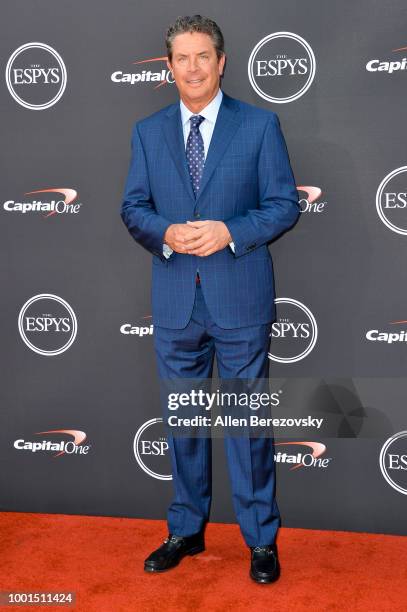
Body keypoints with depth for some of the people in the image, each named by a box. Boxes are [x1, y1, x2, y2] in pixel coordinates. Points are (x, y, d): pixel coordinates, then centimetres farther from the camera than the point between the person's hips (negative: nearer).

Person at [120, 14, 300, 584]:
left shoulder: (260, 124, 0)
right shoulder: (147, 131, 9)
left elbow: (285, 203, -2)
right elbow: (133, 207, 8)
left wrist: (230, 231, -17)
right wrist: (166, 233, -14)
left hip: (241, 299, -3)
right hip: (175, 301, 3)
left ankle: (261, 539, 21)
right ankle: (186, 531, 30)